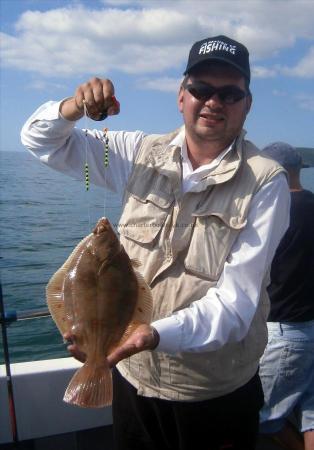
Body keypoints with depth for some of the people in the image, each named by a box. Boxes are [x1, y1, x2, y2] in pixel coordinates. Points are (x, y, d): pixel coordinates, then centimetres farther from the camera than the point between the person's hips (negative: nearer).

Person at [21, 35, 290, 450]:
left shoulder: (265, 181, -15)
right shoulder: (141, 153, -2)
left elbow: (236, 301, -21)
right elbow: (41, 141, 5)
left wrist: (157, 334, -38)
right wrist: (73, 108, -17)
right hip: (132, 378, 4)